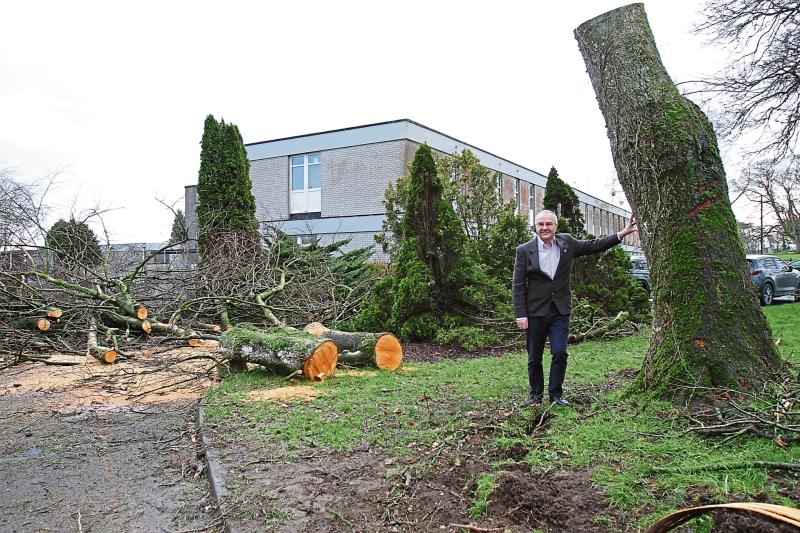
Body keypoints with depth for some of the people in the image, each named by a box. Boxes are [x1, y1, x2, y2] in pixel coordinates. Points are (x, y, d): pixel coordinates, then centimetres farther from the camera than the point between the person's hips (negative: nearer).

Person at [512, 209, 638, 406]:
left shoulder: (567, 242, 3)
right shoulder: (524, 251, -5)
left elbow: (593, 245, 10)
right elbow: (518, 285, -5)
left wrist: (621, 234, 1)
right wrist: (520, 315, -10)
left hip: (560, 311, 2)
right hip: (535, 311, -1)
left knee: (559, 352, -4)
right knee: (534, 357, 8)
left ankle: (556, 393, 12)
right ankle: (535, 394, 24)